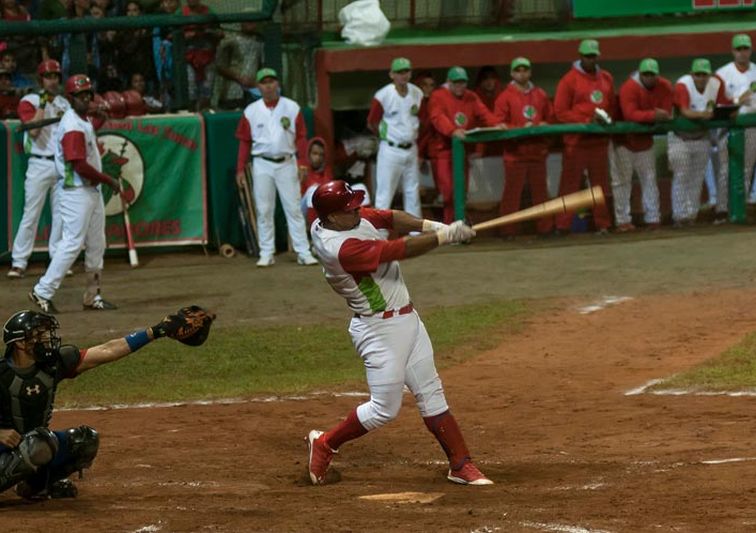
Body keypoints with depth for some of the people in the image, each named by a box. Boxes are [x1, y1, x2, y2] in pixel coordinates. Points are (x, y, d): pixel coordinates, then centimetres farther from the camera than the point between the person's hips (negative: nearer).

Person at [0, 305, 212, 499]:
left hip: (35, 442, 7)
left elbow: (107, 351, -8)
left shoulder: (54, 363, -7)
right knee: (40, 445, -34)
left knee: (85, 440, -6)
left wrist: (157, 331, -11)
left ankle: (38, 482, 8)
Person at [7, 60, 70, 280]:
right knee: (31, 214, -8)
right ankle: (18, 262, -6)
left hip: (62, 165, 5)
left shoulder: (64, 104, 14)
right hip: (40, 165, -5)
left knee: (61, 214, 7)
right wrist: (43, 104, -14)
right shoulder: (29, 102, -3)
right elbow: (34, 131, -17)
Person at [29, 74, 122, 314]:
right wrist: (109, 180, -15)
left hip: (92, 190, 10)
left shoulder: (85, 122, 14)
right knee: (72, 242, -11)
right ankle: (43, 292, -8)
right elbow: (79, 165, -24)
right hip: (76, 192, -10)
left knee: (96, 244, 13)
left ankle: (92, 296, 20)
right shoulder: (73, 126, -18)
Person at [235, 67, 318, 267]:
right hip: (262, 164, 1)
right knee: (263, 210, 1)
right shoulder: (251, 111, 4)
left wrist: (304, 162, -10)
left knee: (294, 209, -2)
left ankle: (303, 252, -3)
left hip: (287, 163, -1)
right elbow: (244, 142, 5)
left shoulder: (291, 108, 3)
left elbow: (301, 137, 1)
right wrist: (240, 169, 0)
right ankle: (266, 254, 6)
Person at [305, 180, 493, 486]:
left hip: (406, 320, 9)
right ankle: (325, 444, 19)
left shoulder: (351, 218, -3)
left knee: (431, 394, 10)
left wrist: (432, 226, -13)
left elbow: (389, 218, 2)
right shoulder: (343, 249, -29)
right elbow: (402, 251, -28)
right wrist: (446, 236, -21)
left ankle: (460, 465, 13)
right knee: (385, 409, -1)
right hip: (380, 331, -9)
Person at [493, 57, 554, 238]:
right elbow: (498, 124, -6)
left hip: (538, 152, 4)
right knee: (512, 192, -4)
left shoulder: (540, 95, 13)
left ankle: (545, 227, 12)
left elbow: (550, 118, 20)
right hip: (515, 153, -4)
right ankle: (508, 230, -1)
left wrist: (544, 125, -2)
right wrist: (521, 128, -15)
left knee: (540, 190, 7)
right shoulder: (505, 97, 0)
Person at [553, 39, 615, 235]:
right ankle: (563, 226, -1)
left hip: (600, 140, 5)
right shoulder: (569, 80, -5)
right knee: (570, 184, -3)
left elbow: (611, 106, 21)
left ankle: (602, 224, 12)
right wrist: (586, 121, -15)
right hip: (576, 140, -5)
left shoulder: (606, 78, 12)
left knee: (601, 183, 6)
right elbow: (560, 111, -8)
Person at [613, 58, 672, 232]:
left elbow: (666, 114, -13)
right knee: (622, 180, -3)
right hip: (625, 139, -5)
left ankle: (653, 218, 16)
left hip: (645, 139, 5)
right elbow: (630, 113, -35)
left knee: (649, 179, 9)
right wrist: (653, 115, -46)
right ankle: (623, 221, 0)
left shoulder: (665, 87, -8)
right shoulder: (629, 88, -25)